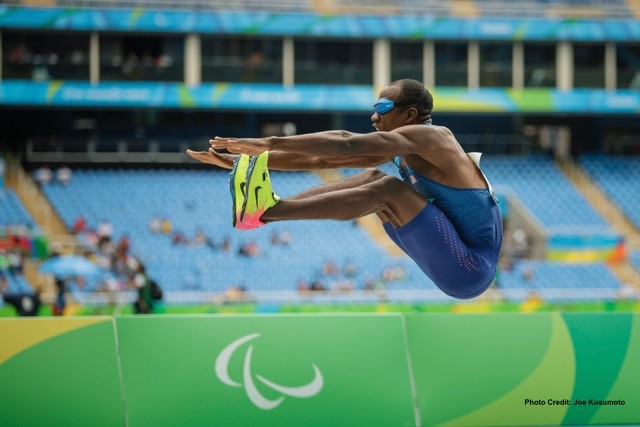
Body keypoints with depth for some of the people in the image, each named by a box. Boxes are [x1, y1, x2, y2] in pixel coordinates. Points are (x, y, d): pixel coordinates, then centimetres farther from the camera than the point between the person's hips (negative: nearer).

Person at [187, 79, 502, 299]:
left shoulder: (429, 136, -14)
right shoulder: (400, 147, 13)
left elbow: (346, 145, -24)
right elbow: (323, 160, 10)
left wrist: (269, 143, -26)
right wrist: (239, 161, 5)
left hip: (470, 272, -9)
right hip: (458, 264, 9)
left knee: (389, 189, -20)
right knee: (372, 178, 6)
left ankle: (269, 210, -22)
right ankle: (262, 205, -4)